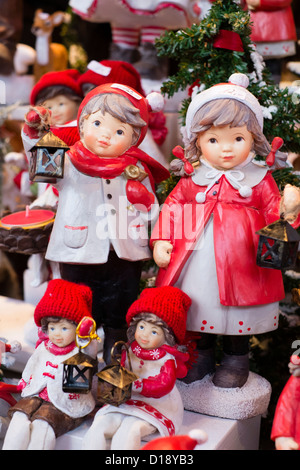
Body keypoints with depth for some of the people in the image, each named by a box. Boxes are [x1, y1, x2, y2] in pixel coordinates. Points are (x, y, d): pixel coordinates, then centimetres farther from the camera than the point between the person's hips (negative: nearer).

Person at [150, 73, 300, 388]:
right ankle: (202, 354, 38)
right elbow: (172, 206, 6)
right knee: (199, 307, 15)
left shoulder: (259, 179, 0)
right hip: (196, 264, 2)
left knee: (237, 316, 11)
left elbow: (274, 215, 3)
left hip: (240, 264, -1)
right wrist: (160, 241, -3)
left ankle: (236, 360, 34)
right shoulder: (192, 178, 3)